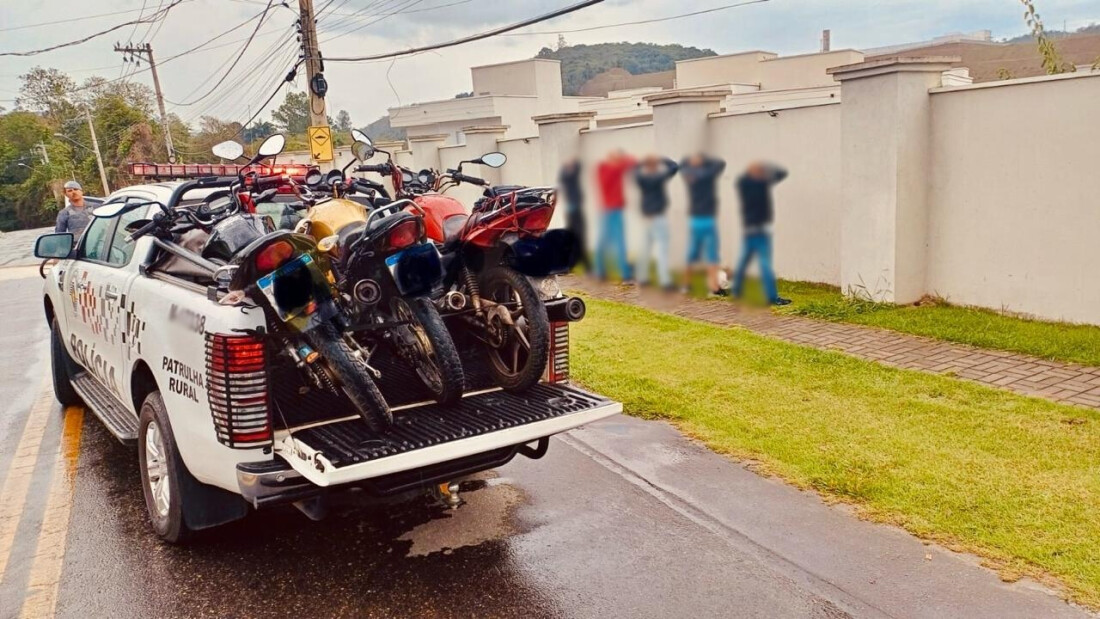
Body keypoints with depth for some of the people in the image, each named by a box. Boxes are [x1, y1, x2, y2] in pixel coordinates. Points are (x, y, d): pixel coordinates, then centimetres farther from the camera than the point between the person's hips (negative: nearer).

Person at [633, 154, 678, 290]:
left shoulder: (640, 176, 0)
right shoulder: (657, 177, -17)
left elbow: (636, 168, 22)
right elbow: (674, 167, -14)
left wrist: (645, 161, 9)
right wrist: (663, 160, -1)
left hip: (647, 214, 8)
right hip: (658, 215, -7)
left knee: (646, 246, 16)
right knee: (662, 247, -8)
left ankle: (642, 277, 23)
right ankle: (664, 280, -12)